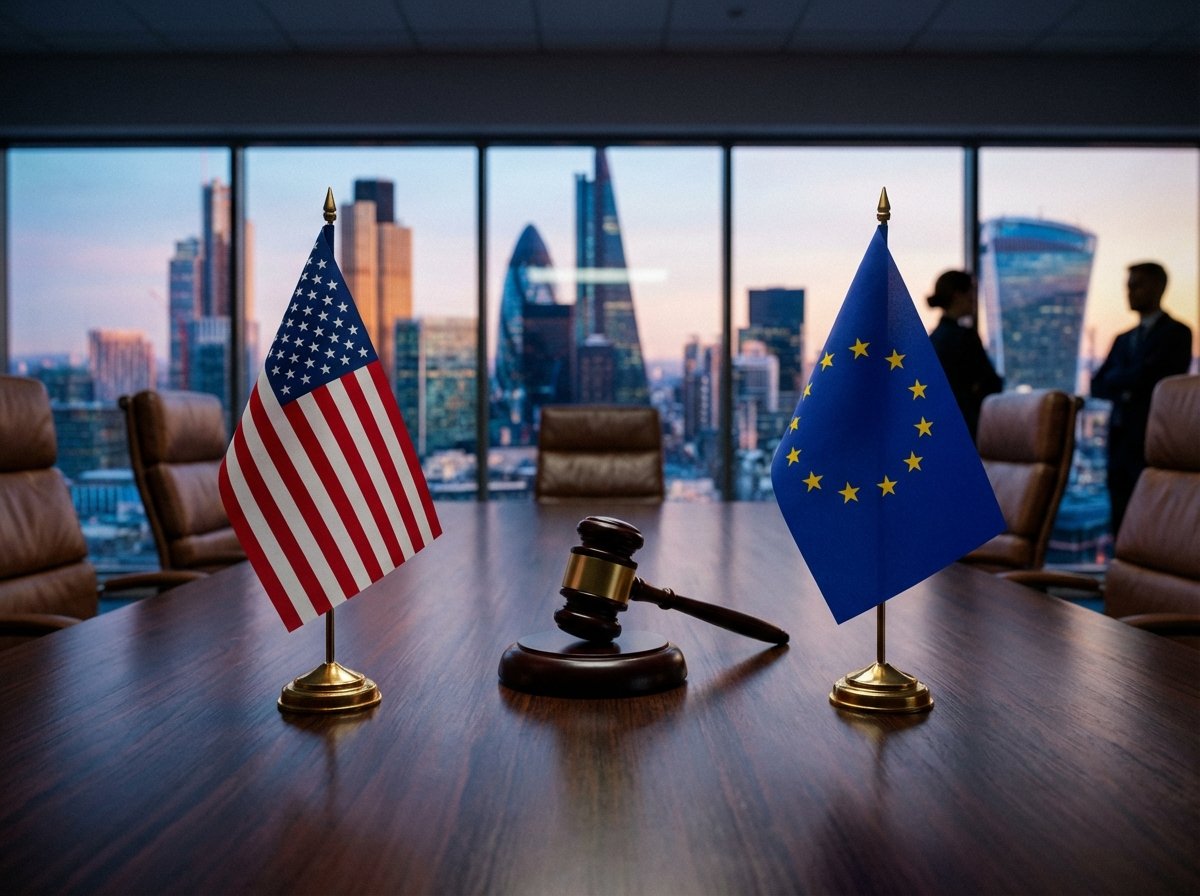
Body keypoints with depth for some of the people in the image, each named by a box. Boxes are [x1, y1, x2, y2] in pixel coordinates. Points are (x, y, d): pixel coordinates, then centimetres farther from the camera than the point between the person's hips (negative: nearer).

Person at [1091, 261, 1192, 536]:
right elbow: (1098, 386, 11)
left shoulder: (1177, 332, 1)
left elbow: (1154, 378, -11)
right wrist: (1128, 383, -5)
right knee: (1122, 525, 4)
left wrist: (1119, 380, 2)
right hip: (1120, 441, 6)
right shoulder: (1123, 339, 20)